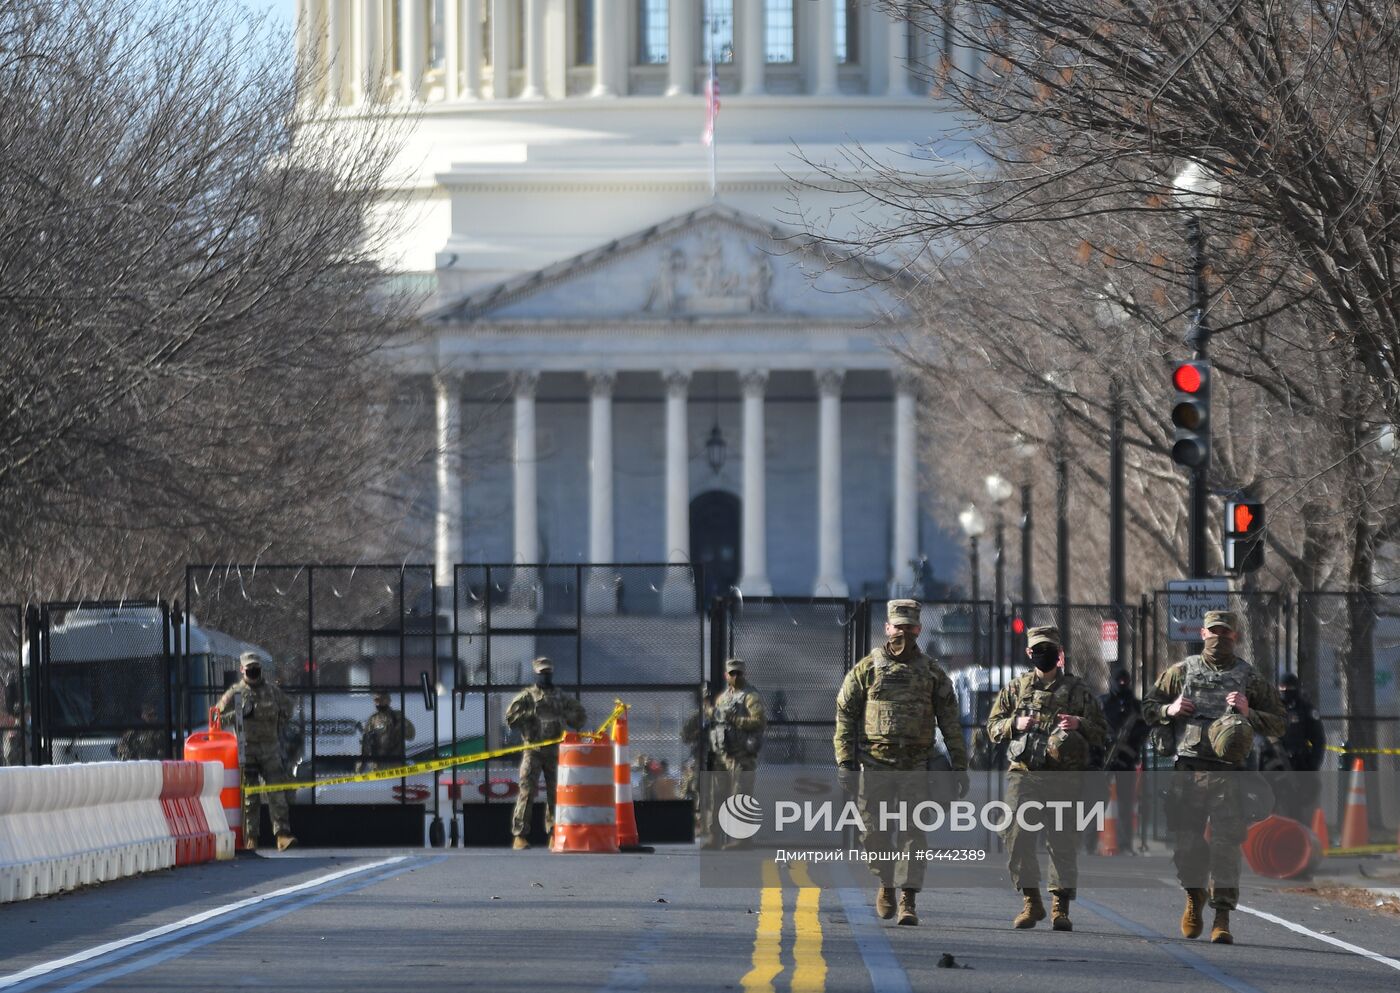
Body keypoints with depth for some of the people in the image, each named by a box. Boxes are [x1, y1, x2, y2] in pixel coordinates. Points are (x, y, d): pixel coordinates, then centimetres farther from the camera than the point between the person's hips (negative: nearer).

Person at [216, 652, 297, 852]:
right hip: (246, 749, -2)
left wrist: (276, 726, 10)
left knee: (277, 792, -8)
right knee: (249, 796, 0)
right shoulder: (235, 693, 3)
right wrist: (241, 714, -10)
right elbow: (219, 718, 2)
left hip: (270, 748, 2)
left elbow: (287, 711, 23)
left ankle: (282, 835, -13)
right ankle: (250, 839, 4)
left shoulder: (273, 691, 10)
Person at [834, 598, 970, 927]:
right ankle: (886, 882, 26)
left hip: (916, 767, 0)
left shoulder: (932, 673, 7)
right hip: (875, 764, 0)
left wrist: (960, 767, 4)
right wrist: (845, 763, -5)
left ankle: (908, 900, -5)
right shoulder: (866, 670, 5)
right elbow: (845, 717, 4)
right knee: (873, 832, 2)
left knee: (912, 832, -7)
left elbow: (950, 723, 9)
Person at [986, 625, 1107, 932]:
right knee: (1016, 836, -11)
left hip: (1064, 779, -1)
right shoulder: (1017, 688, 14)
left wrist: (1080, 725, -10)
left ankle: (1061, 907, 3)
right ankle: (1031, 901, 0)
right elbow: (993, 727, 15)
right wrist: (1014, 724, -6)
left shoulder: (1078, 690, 10)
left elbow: (1101, 734, 11)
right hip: (1024, 775, 1)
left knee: (1063, 842, -3)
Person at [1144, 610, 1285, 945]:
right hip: (1187, 767, 2)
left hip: (1228, 772, -2)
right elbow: (1149, 707, 18)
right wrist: (1170, 710, -2)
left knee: (1226, 844, -10)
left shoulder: (1250, 678, 10)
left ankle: (1222, 917, -8)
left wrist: (1249, 713, -8)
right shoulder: (1181, 672, 14)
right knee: (1184, 842, 3)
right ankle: (1194, 896, 30)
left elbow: (1278, 724, 10)